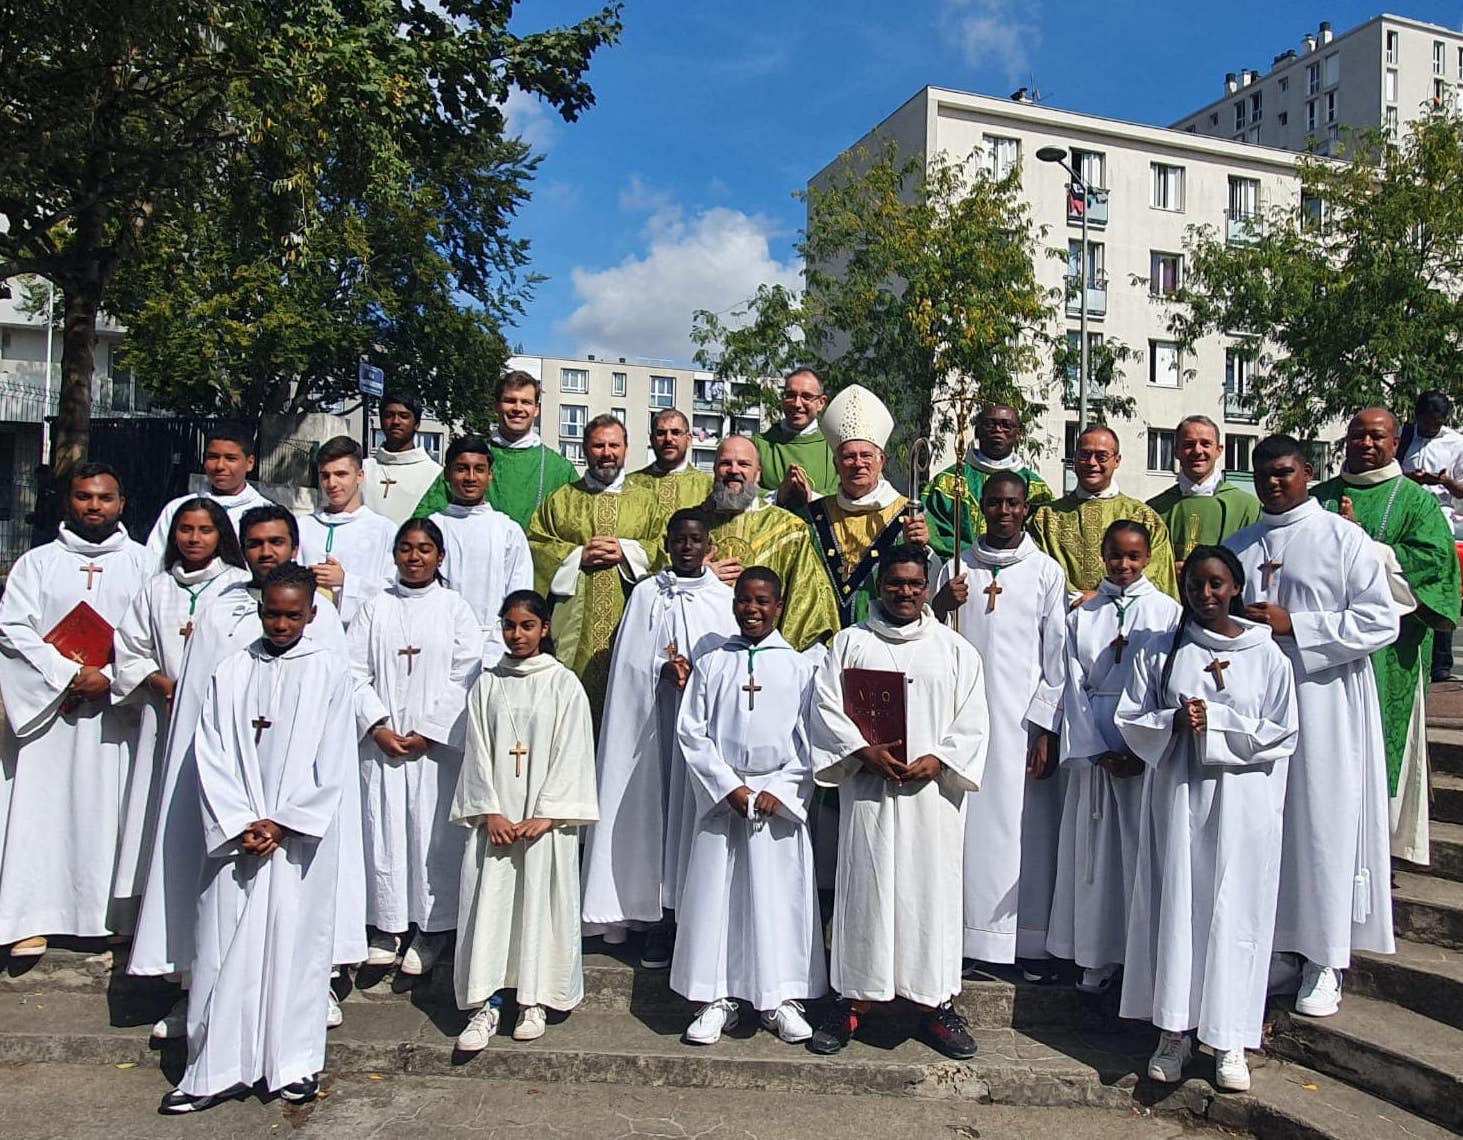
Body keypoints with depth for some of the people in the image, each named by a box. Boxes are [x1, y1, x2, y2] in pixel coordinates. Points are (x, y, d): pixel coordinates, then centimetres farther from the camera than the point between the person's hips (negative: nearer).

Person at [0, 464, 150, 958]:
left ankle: (106, 914, 8)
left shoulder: (141, 564, 8)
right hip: (44, 707, 1)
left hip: (114, 709, 0)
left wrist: (108, 678, -13)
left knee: (109, 806, 0)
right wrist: (69, 674, -12)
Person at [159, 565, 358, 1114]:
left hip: (301, 836, -2)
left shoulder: (328, 672, 0)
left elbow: (332, 765, -3)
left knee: (296, 944, 5)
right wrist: (241, 823, -7)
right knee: (224, 948, 5)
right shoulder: (232, 671, 5)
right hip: (235, 835, 2)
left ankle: (296, 1064, 17)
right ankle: (213, 1069, 17)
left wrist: (280, 824, -8)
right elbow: (211, 755, 2)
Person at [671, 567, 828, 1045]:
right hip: (721, 795, 1)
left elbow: (810, 741, 1)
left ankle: (782, 999, 17)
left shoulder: (798, 668, 4)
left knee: (780, 897, 3)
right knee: (716, 894, 3)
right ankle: (718, 999, 15)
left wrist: (778, 791, -9)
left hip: (781, 800, -1)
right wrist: (730, 787, -8)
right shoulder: (711, 664, 5)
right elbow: (691, 732, 1)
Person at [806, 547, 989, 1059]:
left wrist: (938, 759, -10)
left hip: (933, 791, 1)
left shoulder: (956, 649, 10)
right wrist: (865, 751, -13)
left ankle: (937, 1003, 15)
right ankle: (852, 1000, 14)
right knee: (863, 888, 3)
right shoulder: (850, 643, 7)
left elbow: (972, 721, 6)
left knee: (933, 892, 3)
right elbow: (826, 707, 0)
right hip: (867, 789, 0)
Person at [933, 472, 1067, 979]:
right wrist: (940, 605, -9)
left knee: (1026, 828, 0)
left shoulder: (1047, 572, 5)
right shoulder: (958, 567, 11)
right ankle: (963, 935, 13)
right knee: (968, 824, 3)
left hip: (1024, 719, -2)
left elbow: (1056, 654, 2)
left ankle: (1032, 943, 10)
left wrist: (1048, 727, -5)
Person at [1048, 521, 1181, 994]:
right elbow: (1074, 686, 3)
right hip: (1095, 746, 2)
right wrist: (1097, 751, -6)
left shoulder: (1169, 613, 2)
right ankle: (1097, 958, 13)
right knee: (1095, 849, 4)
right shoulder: (1082, 616, 8)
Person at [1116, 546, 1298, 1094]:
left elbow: (1282, 734, -1)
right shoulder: (1160, 651, 5)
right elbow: (1130, 718, 4)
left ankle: (1229, 1041, 13)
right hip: (1177, 793, 1)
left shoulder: (1266, 655, 2)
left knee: (1235, 911, 2)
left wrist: (1215, 721, -12)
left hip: (1242, 800, -1)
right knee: (1174, 904, 1)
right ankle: (1173, 1031, 12)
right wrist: (1174, 721, -15)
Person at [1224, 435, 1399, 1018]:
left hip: (1324, 704, -4)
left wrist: (1293, 625, -13)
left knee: (1323, 823, 0)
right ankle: (1264, 944, 16)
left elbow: (1380, 621, -7)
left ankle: (1325, 960, 11)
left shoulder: (1345, 539, 0)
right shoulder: (1238, 546, 14)